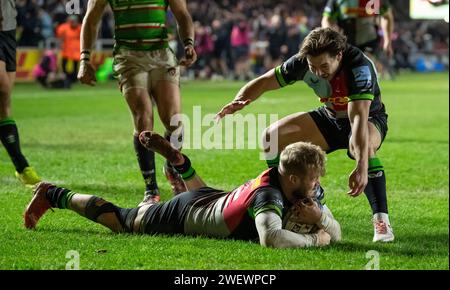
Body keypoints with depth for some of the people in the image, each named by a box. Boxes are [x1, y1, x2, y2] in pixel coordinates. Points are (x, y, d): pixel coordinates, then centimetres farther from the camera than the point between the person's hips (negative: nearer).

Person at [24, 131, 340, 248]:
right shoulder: (269, 197, -39)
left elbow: (335, 232, -11)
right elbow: (270, 238, -60)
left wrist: (319, 218, -33)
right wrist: (313, 239, -47)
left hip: (212, 197, 7)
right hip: (183, 216, -7)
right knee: (118, 220, 15)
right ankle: (53, 195, 29)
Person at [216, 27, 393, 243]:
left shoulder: (359, 68, -37)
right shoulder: (303, 61, -22)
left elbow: (359, 119, -48)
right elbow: (264, 81, -12)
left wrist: (361, 168, -58)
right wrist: (238, 102, -34)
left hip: (370, 118, -6)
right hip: (331, 118, 6)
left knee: (364, 147, -42)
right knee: (272, 137, -8)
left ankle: (382, 221, -33)